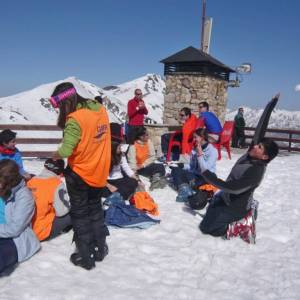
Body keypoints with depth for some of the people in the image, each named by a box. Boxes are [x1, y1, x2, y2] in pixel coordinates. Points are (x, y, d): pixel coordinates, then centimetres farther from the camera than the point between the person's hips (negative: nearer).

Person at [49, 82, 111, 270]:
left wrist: (56, 155, -11)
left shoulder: (75, 119, -25)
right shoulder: (101, 110, -3)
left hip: (80, 174, -6)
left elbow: (65, 151, -31)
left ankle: (85, 257, 22)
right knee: (95, 210, 24)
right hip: (100, 173, 7)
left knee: (80, 214, 12)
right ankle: (100, 249, 35)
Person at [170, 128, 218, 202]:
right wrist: (181, 165, -11)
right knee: (176, 170, -15)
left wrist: (200, 154, -22)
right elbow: (191, 166, 9)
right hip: (194, 175, 7)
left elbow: (206, 169, -21)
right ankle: (184, 188, -35)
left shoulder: (213, 151, -11)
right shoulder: (194, 149, 8)